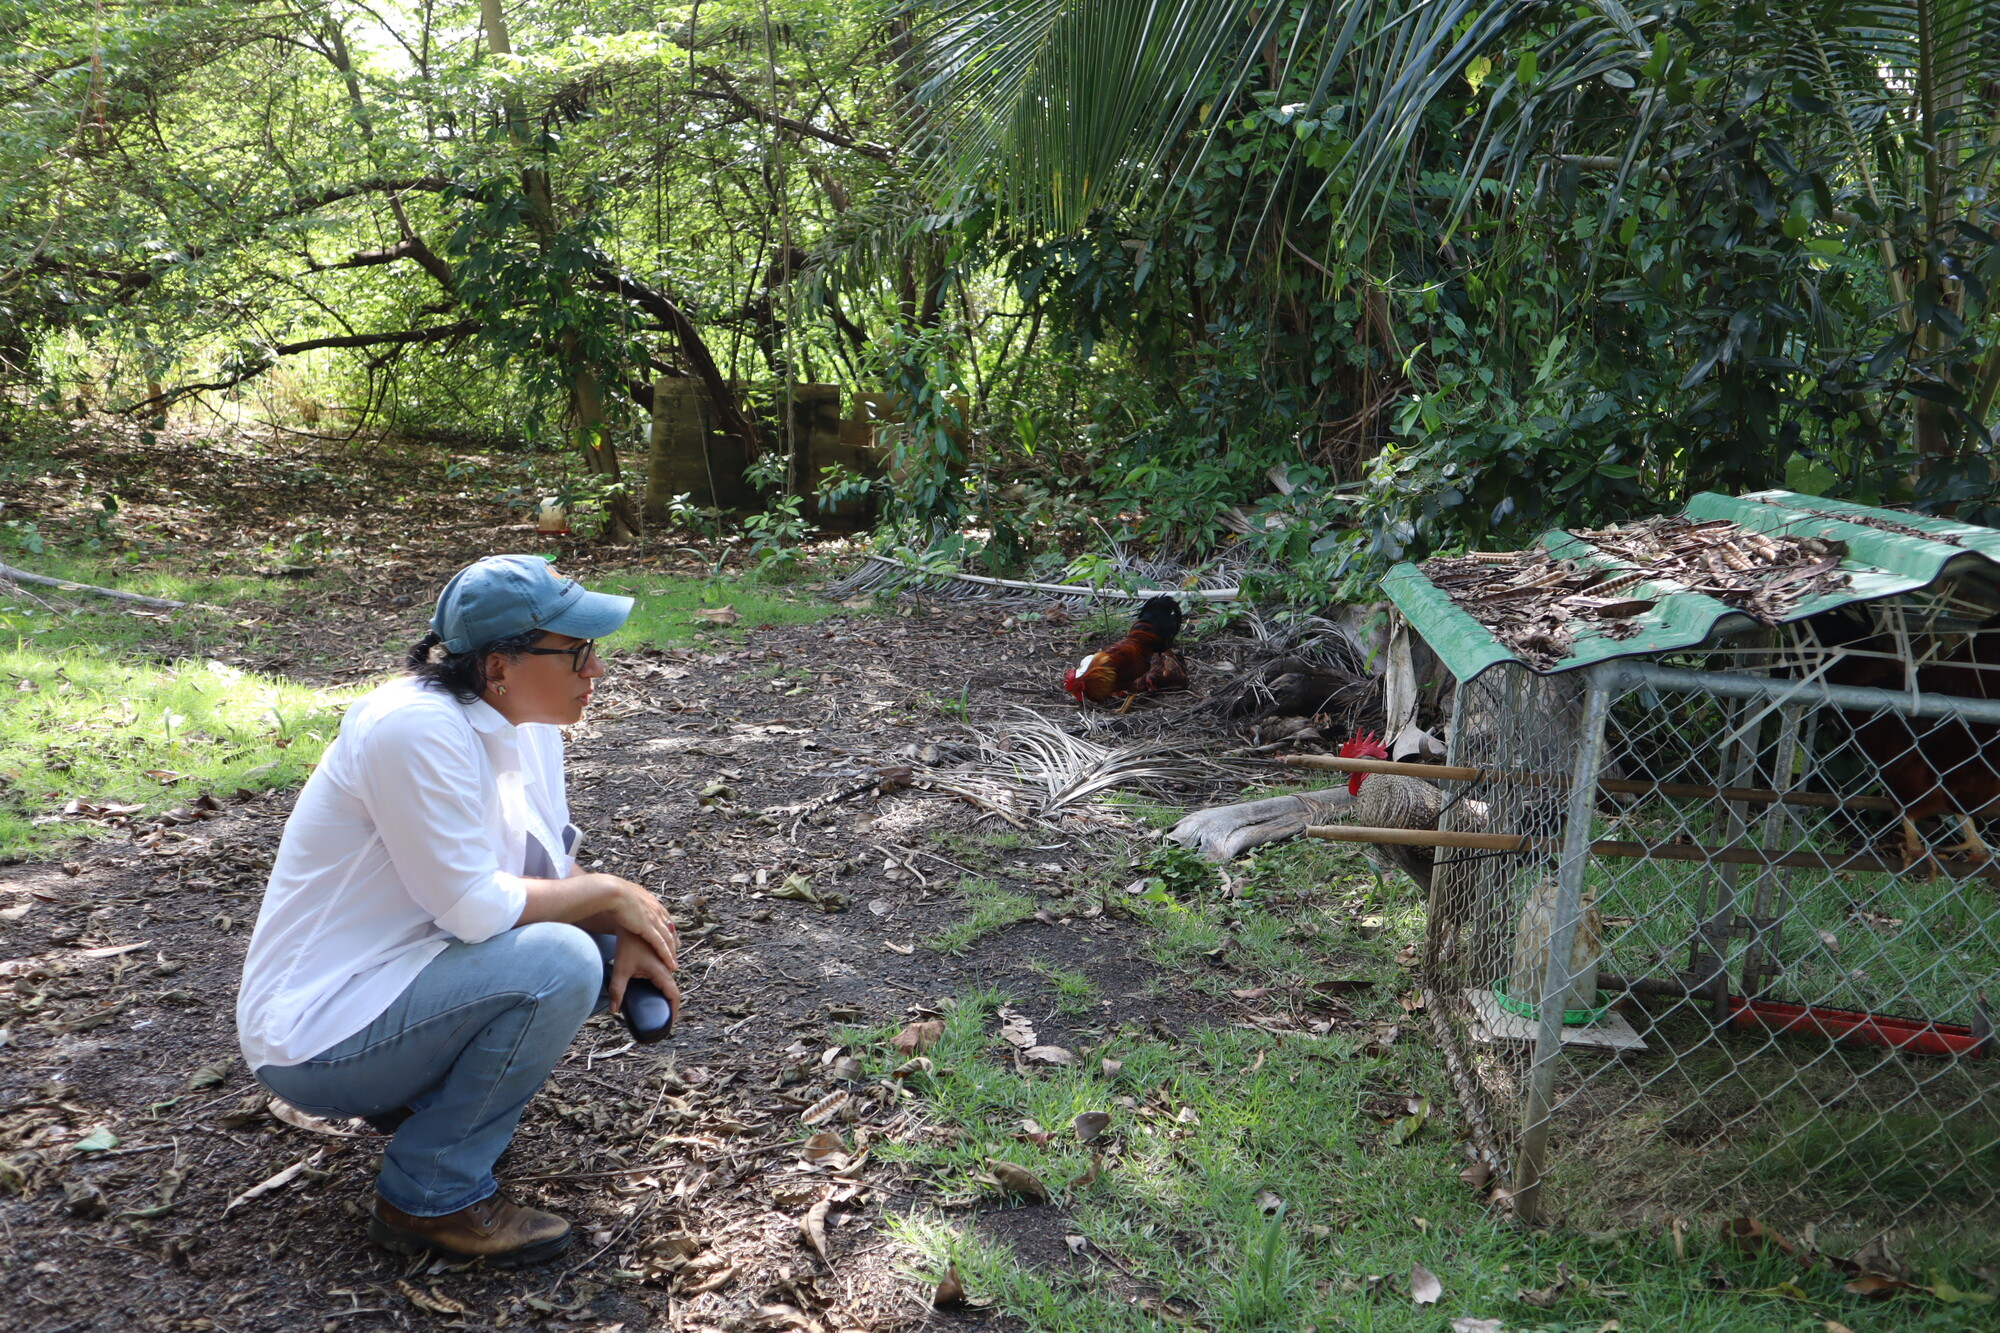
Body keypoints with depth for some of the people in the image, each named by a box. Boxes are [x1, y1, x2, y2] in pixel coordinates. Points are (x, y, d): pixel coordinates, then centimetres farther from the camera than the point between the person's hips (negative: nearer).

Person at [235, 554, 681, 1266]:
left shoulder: (529, 726, 1)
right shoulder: (417, 728, -26)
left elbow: (553, 872, 8)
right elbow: (474, 907, -27)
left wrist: (624, 936, -11)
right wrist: (609, 895, -14)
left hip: (405, 968, 9)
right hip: (317, 1034, -9)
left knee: (602, 941, 3)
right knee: (559, 962, -27)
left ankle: (423, 1090, 14)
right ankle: (430, 1197, -10)